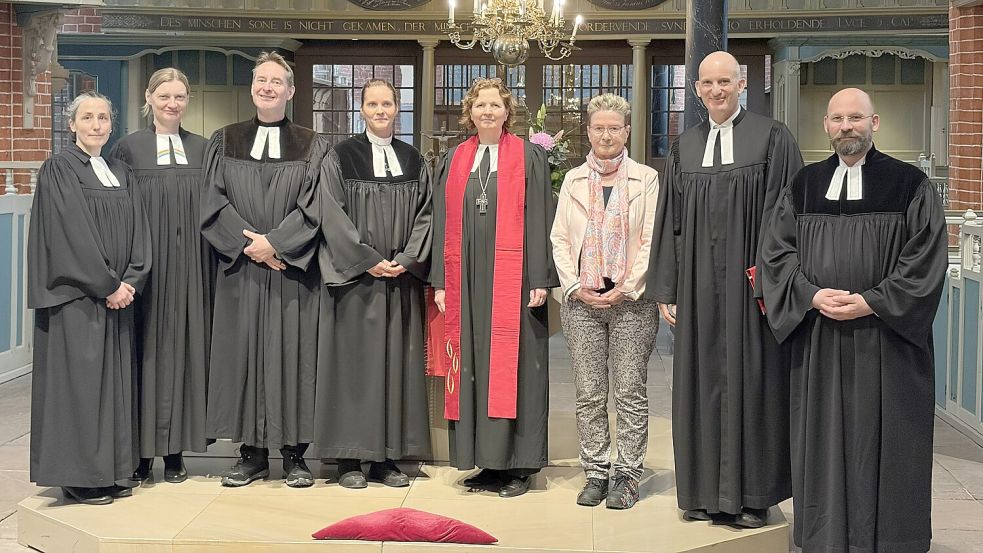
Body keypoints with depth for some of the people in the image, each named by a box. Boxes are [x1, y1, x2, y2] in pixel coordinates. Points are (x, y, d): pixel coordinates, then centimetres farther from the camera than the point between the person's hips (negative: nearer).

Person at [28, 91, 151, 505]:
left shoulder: (120, 172, 14)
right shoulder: (59, 169, -6)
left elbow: (137, 230, 9)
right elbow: (71, 233, -14)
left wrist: (131, 280, -5)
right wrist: (106, 285, -14)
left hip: (117, 295, 7)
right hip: (75, 295, -6)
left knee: (115, 377, 8)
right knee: (79, 376, -4)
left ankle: (113, 472, 16)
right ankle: (78, 476, 4)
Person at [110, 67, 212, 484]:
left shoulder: (203, 149, 10)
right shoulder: (128, 148, 4)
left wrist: (211, 266, 2)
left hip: (191, 266, 2)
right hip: (145, 264, -2)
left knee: (184, 346, 3)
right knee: (145, 347, 0)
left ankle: (175, 450, 11)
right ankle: (140, 452, 8)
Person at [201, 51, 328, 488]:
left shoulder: (312, 146, 5)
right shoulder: (224, 142, 10)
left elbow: (313, 207, -3)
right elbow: (214, 203, 2)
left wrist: (274, 242, -14)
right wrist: (250, 244, -10)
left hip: (293, 273, -1)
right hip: (241, 271, 2)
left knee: (293, 353, 0)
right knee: (243, 353, 2)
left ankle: (294, 455, 8)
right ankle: (252, 454, 10)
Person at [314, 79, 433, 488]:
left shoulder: (413, 160, 11)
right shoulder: (341, 157, 1)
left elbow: (424, 214, 8)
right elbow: (333, 216, -6)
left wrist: (406, 260, -7)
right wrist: (369, 261, -13)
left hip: (402, 278, 3)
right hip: (354, 277, -3)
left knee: (396, 362, 4)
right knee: (353, 361, -1)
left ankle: (387, 457, 10)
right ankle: (349, 458, 5)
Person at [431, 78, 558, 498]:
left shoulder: (529, 157, 4)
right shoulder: (452, 161, 13)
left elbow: (539, 221, -2)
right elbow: (443, 224, 11)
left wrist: (540, 279, -9)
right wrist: (441, 282, 5)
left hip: (512, 280, -3)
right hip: (466, 279, 4)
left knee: (512, 367, -2)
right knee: (472, 365, 4)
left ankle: (517, 465, 5)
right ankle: (486, 461, 13)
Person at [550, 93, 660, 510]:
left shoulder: (646, 179, 4)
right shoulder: (573, 180, 13)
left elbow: (651, 241, -1)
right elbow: (559, 239, 9)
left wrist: (624, 289, -10)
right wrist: (575, 287, -4)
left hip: (631, 301, -2)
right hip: (582, 302, 3)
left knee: (630, 393, 0)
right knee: (588, 394, 4)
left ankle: (627, 475, 9)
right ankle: (596, 472, 14)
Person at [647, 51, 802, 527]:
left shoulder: (772, 139, -1)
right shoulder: (684, 148, 11)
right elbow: (671, 222, 11)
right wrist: (667, 290, 6)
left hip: (749, 286, -4)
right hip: (698, 287, 4)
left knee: (749, 380, 1)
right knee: (700, 380, 7)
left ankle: (752, 495, 12)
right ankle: (705, 492, 18)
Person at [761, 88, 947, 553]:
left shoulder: (910, 185, -1)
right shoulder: (804, 186, 8)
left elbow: (925, 260, -6)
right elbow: (777, 250, 6)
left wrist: (872, 302, -15)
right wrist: (812, 295, -10)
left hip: (886, 341, -3)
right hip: (818, 340, 3)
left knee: (882, 442, 3)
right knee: (824, 439, 7)